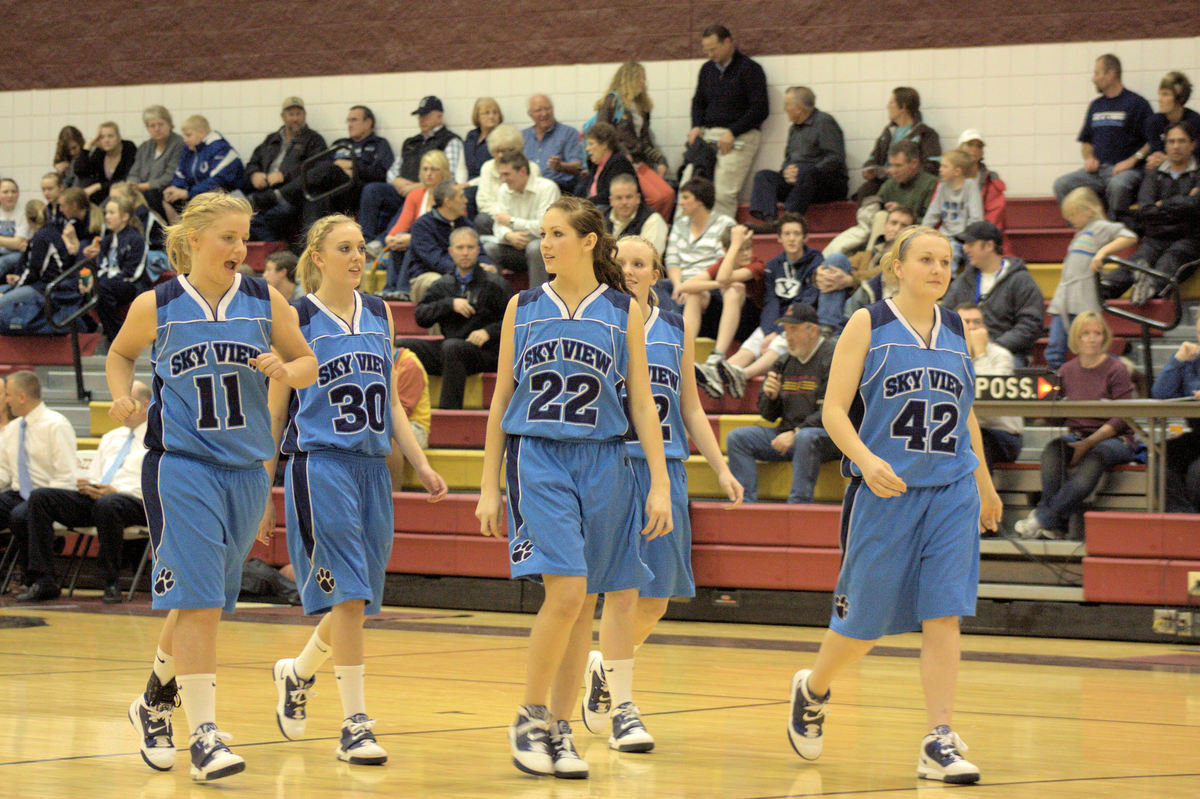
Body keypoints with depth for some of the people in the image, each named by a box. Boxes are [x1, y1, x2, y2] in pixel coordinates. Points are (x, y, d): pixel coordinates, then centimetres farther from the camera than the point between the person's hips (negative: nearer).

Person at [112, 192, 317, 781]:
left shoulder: (264, 302, 3)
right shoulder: (156, 306, -2)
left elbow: (308, 363, 12)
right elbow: (120, 354, 16)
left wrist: (285, 370, -10)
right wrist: (122, 396, -2)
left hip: (246, 467, 4)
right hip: (180, 465, -4)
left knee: (203, 601, 13)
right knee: (196, 599, -12)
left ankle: (155, 701, 36)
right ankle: (204, 736, -11)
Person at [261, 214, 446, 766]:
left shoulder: (378, 314, 13)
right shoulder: (296, 318, -2)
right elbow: (274, 412, 0)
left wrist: (420, 464, 8)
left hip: (372, 466, 6)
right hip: (319, 465, -6)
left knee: (358, 600, 9)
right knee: (347, 595, -12)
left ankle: (297, 673, 35)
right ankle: (354, 725, -9)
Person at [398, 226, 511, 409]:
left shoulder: (493, 285, 4)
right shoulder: (442, 285, 17)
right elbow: (420, 316, 6)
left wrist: (488, 332, -16)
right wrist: (450, 304, -8)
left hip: (484, 351, -5)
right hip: (446, 352, 5)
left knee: (452, 346, -37)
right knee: (402, 345, -11)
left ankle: (449, 409, -38)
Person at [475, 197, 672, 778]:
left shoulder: (623, 311, 6)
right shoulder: (523, 308, 7)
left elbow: (642, 404, 7)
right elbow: (501, 401, 10)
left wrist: (660, 484, 0)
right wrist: (489, 486, 7)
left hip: (602, 463, 1)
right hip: (537, 458, -1)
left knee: (582, 602, 3)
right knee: (566, 590, -17)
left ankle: (559, 731, 13)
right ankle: (529, 719, -4)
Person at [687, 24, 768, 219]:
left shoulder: (749, 69, -3)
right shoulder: (707, 69, 18)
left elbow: (760, 110, -8)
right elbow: (698, 101, 28)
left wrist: (732, 133, -15)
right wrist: (696, 126, 7)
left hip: (739, 136, -6)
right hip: (708, 135, 6)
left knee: (723, 194, -17)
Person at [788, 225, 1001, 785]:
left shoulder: (956, 329, 11)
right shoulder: (868, 324, -3)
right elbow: (834, 410, -7)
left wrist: (985, 485, 28)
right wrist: (866, 460, -24)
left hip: (951, 492, 3)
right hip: (884, 491, -3)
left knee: (943, 614, -6)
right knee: (865, 618, 5)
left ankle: (939, 742, -6)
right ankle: (813, 689, 34)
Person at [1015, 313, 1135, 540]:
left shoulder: (1116, 370, -3)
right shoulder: (1067, 370, 11)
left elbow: (1122, 418, -10)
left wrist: (1089, 443, -20)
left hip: (1113, 439, -4)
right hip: (1077, 436, 4)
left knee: (1094, 458, -37)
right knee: (1052, 450, -30)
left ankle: (1043, 518, -30)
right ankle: (1058, 525, -29)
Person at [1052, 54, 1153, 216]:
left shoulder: (1136, 103, 0)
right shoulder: (1096, 106, 20)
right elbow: (1085, 140, 29)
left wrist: (1131, 161, -16)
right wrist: (1088, 158, 8)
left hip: (1125, 169, -6)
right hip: (1097, 169, 6)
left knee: (1118, 185, -39)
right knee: (1061, 184, -16)